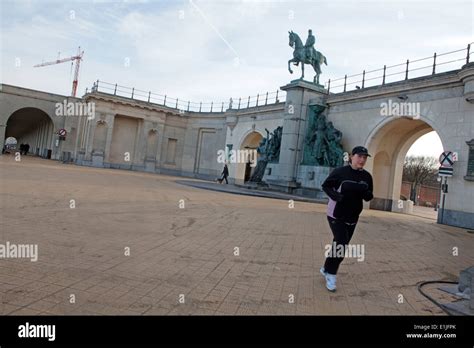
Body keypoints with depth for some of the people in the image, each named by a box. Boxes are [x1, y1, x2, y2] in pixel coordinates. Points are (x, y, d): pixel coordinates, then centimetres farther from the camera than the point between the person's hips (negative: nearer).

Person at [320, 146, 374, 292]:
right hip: (336, 215, -5)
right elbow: (325, 186, -5)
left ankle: (327, 269, 35)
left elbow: (369, 197, 6)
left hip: (352, 217, 6)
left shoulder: (366, 176, 0)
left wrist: (365, 192, -18)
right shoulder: (340, 172, -14)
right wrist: (335, 195, -23)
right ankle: (331, 274, 6)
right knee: (341, 245, -13)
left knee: (341, 245, 14)